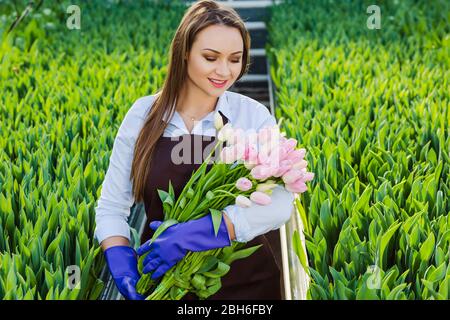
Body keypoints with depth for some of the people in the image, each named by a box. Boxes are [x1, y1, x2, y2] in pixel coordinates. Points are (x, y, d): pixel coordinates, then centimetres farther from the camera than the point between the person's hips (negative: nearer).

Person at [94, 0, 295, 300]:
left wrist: (197, 233, -31)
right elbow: (112, 205, -2)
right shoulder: (144, 114, -5)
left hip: (247, 283, -1)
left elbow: (280, 201, -20)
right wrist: (120, 261, -20)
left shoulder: (254, 116, -9)